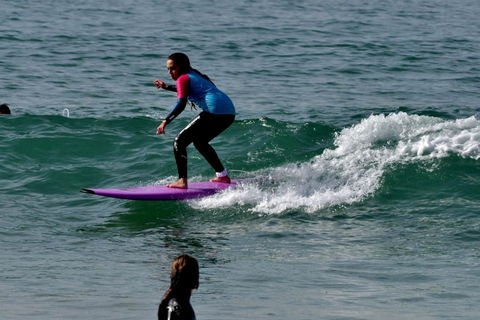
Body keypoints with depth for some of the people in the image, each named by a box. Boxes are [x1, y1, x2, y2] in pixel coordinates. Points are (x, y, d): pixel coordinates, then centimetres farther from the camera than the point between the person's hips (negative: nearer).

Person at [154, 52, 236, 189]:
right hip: (229, 113, 9)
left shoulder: (183, 78, 2)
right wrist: (167, 87, 55)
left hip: (214, 110, -9)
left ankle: (182, 181, -18)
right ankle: (223, 175, 29)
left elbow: (181, 104, -14)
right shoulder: (195, 75, 28)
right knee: (200, 142, 30)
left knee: (179, 142, -4)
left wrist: (165, 121, -19)